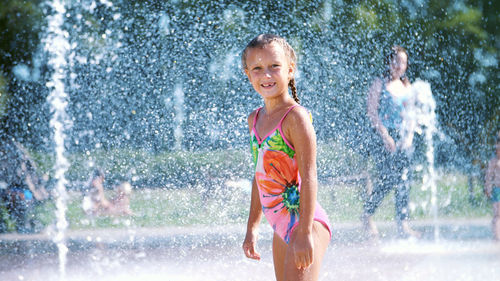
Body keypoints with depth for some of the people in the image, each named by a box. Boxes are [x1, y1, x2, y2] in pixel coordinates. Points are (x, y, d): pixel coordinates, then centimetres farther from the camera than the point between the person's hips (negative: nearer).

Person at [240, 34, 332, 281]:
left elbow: (308, 178, -17)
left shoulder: (296, 117, -13)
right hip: (281, 229, 9)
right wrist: (252, 228, 21)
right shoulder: (255, 119, 11)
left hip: (305, 224, -9)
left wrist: (304, 233, -22)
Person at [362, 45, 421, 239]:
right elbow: (372, 112, -7)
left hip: (402, 138, 5)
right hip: (384, 138, -5)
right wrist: (385, 136, -15)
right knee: (387, 178, -14)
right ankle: (367, 214, 3)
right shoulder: (380, 84, -1)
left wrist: (409, 136, 0)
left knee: (402, 180, -2)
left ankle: (403, 224, -4)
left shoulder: (407, 87, 16)